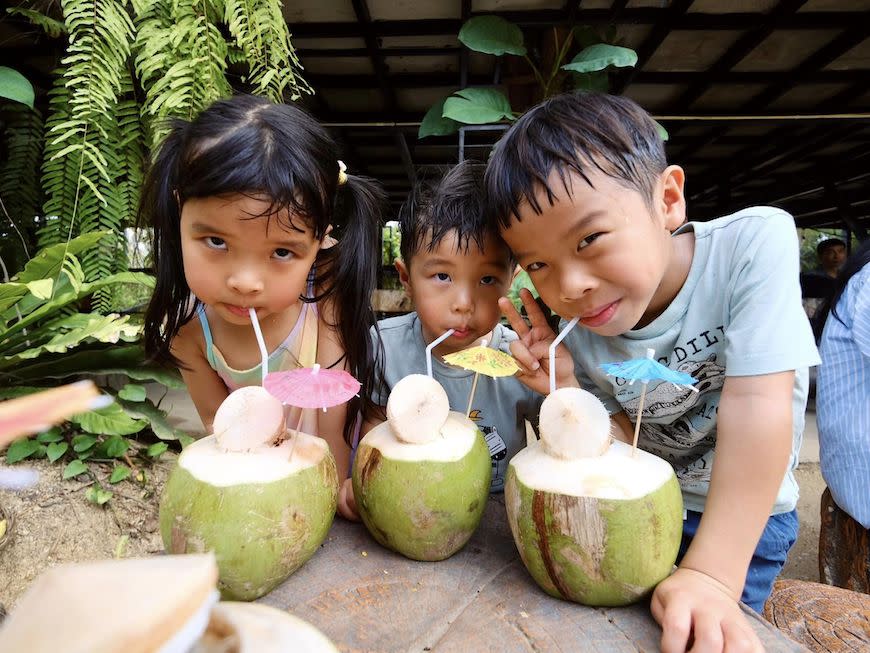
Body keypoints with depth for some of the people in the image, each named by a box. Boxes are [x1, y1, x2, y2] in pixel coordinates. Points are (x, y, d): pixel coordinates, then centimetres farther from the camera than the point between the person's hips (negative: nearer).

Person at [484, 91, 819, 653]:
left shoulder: (755, 242, -26)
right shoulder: (577, 331, -18)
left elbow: (755, 406, -30)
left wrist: (711, 575, -32)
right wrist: (568, 390, -28)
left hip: (745, 512, -1)